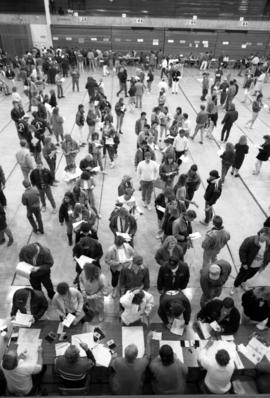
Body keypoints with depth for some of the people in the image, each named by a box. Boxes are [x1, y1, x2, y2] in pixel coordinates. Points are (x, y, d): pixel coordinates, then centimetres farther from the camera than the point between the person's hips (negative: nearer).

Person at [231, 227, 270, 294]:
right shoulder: (250, 240, -28)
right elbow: (242, 250, -22)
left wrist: (264, 266, 3)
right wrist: (244, 263, -20)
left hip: (257, 266, 5)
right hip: (247, 264, -5)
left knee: (250, 275, 27)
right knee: (241, 275, 13)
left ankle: (242, 282, 58)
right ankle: (234, 287, 40)